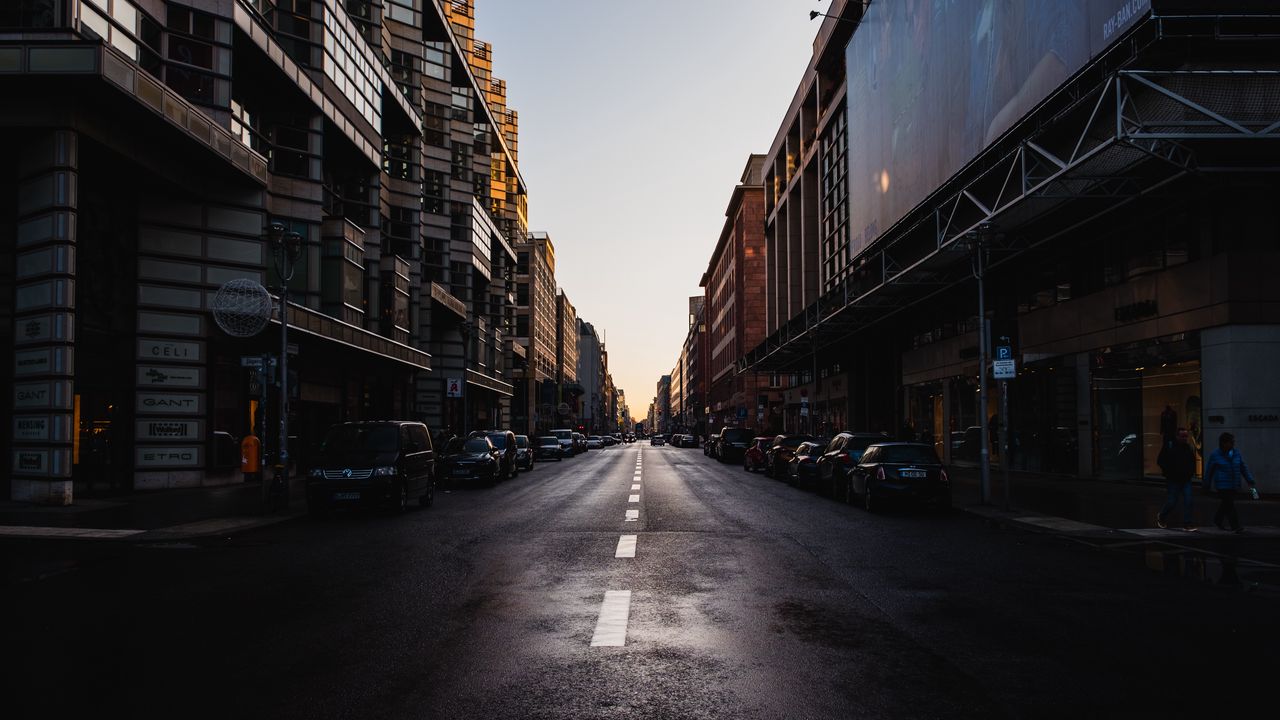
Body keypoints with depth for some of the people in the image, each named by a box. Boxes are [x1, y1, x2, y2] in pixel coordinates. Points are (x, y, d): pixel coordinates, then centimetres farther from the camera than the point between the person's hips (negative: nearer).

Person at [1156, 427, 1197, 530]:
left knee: (1188, 501, -4)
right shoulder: (1169, 447, -7)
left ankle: (1187, 524, 0)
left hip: (1186, 480, 4)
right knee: (1171, 503, 0)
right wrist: (1169, 473, -9)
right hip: (1173, 481, -4)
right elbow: (1160, 461, -4)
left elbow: (1193, 461, 21)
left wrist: (1191, 472, 7)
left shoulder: (1189, 447, 7)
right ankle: (1160, 516, 25)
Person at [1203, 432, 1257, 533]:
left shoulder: (1236, 454, 5)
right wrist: (1207, 486, 6)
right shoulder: (1215, 455, -7)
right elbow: (1209, 471, 1)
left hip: (1234, 485, 5)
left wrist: (1250, 481, -3)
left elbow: (1244, 468, 6)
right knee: (1229, 505, -11)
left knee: (1226, 504, 14)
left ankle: (1218, 520, 33)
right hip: (1222, 486, -5)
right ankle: (1236, 526, -8)